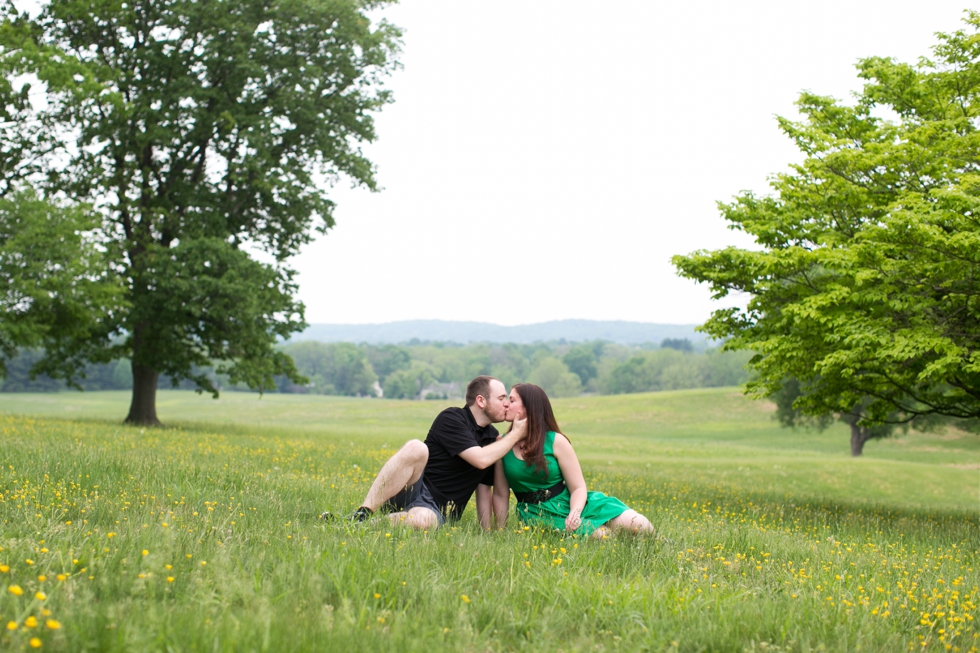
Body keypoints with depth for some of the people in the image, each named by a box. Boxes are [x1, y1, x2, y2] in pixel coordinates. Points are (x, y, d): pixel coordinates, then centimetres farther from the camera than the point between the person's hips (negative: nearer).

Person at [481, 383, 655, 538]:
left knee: (641, 527, -17)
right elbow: (500, 495, 2)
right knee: (604, 537, -26)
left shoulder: (556, 441, -8)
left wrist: (575, 512, -28)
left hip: (569, 505, 0)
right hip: (539, 517, 0)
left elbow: (578, 488, -8)